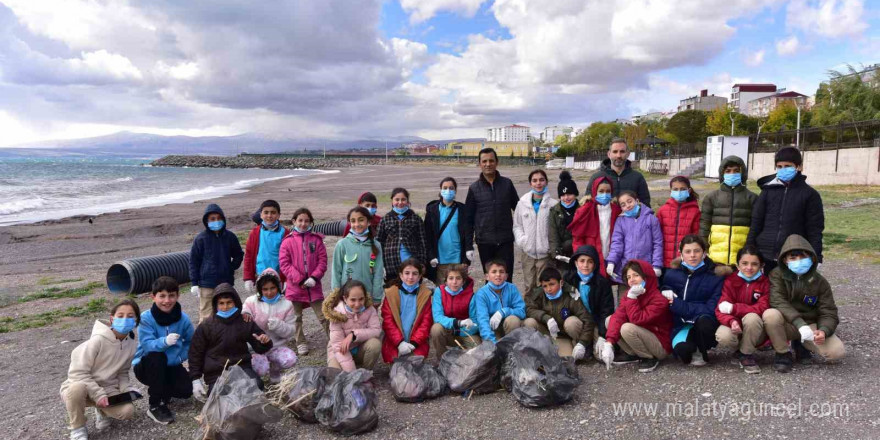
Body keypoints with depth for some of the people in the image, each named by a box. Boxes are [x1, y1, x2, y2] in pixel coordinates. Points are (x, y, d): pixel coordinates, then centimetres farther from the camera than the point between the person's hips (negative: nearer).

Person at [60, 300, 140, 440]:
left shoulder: (132, 342, -7)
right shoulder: (98, 340, -24)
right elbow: (77, 373, -21)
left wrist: (125, 390, -12)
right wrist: (98, 394, -25)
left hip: (107, 389, 4)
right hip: (82, 386, -4)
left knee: (127, 411, -23)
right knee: (77, 389, -40)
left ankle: (103, 411, 14)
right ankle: (78, 429, -12)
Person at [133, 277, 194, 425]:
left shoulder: (183, 318, -9)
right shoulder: (146, 318, -19)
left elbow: (191, 341, 4)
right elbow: (147, 345, -29)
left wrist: (180, 356, -9)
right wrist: (165, 341, -48)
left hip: (171, 366, 3)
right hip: (146, 366, -3)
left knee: (187, 390, -21)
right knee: (156, 357, -37)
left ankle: (162, 391, 18)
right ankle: (155, 406, -20)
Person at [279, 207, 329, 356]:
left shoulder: (316, 240, 1)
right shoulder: (288, 241, -2)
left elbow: (322, 261, 0)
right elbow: (284, 264, -6)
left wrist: (314, 277, -13)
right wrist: (300, 279, -13)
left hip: (314, 286, 0)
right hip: (295, 286, 0)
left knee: (323, 315, 3)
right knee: (296, 318, 11)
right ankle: (301, 344, 25)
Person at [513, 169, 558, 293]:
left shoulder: (553, 204, -6)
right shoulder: (522, 203, 5)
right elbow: (517, 225, 10)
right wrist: (521, 240, -5)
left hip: (545, 252, -3)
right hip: (527, 252, 3)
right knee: (529, 286, 12)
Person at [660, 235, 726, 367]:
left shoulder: (716, 276, -7)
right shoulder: (672, 274, 1)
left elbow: (712, 309, -12)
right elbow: (664, 299, 14)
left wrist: (679, 305, -19)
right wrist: (666, 293, -11)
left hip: (706, 325, 0)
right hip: (682, 325, 1)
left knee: (704, 321, -37)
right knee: (681, 349, -33)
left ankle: (702, 353, -4)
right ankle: (693, 352, 7)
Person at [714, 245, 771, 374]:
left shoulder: (765, 282, -7)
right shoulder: (730, 281, -6)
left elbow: (763, 308, -18)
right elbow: (721, 309, -13)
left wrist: (733, 308, -22)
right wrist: (732, 321, -35)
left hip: (755, 332, 0)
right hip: (735, 327, 1)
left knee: (751, 317, -34)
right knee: (723, 337, -33)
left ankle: (746, 354, -9)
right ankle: (738, 349, 6)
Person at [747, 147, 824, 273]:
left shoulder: (810, 194, 2)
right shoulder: (768, 191, 6)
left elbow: (815, 229, 1)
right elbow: (756, 222, 7)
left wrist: (816, 258, -4)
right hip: (766, 257, 2)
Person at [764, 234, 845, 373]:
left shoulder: (820, 282, -3)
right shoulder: (777, 275, -11)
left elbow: (828, 312, -5)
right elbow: (777, 301, -25)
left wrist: (823, 330, -27)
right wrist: (799, 324, -38)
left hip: (810, 325, 2)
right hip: (787, 324, -2)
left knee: (838, 352, -22)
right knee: (770, 314, -36)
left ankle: (801, 345, 12)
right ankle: (783, 354, -10)